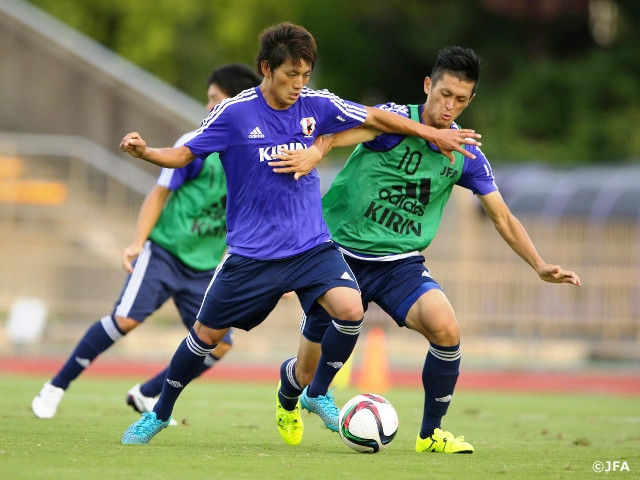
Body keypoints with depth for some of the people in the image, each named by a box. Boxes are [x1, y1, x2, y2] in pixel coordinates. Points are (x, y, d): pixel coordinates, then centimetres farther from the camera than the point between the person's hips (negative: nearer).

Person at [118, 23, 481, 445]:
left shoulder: (316, 105, -2)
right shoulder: (233, 113, -11)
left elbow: (375, 118, 9)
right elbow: (184, 155, -4)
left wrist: (433, 134, 8)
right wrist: (144, 152, -23)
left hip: (311, 245, 2)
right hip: (251, 251, -2)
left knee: (350, 310, -21)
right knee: (207, 334, 5)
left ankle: (318, 394, 4)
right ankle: (159, 414, 27)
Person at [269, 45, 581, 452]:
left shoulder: (466, 154, 0)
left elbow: (502, 217, 7)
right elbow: (351, 130, -35)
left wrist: (539, 265, -6)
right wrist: (316, 152, -57)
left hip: (401, 262, 3)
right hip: (340, 252, -3)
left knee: (446, 329, -26)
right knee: (307, 375, 4)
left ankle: (430, 434, -5)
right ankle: (288, 401, 43)